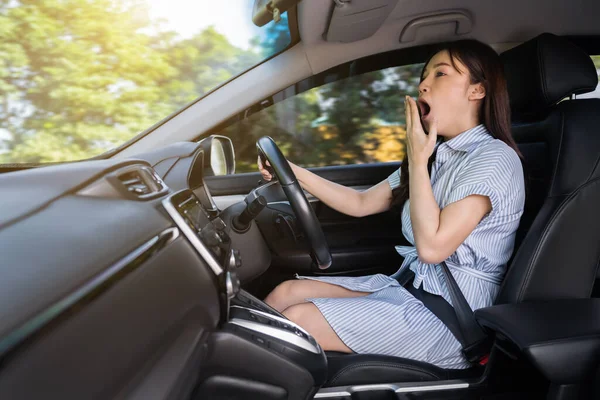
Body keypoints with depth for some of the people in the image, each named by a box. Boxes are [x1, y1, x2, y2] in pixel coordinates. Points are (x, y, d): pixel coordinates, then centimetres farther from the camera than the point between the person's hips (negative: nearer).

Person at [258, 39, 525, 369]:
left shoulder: (495, 158, -14)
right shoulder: (436, 155, 13)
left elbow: (432, 246, -23)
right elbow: (361, 203, 15)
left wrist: (417, 160, -14)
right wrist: (292, 172, 6)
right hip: (409, 285, 8)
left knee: (297, 318, -18)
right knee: (286, 292, -4)